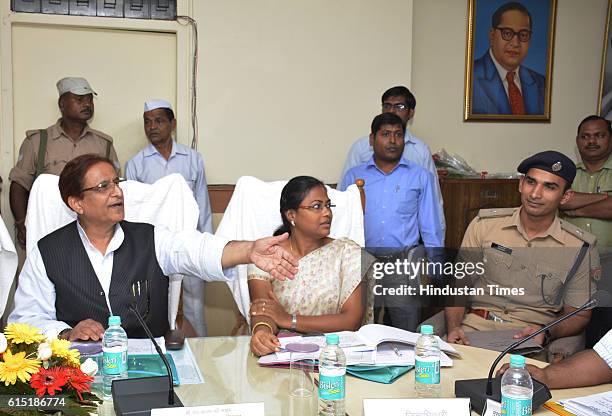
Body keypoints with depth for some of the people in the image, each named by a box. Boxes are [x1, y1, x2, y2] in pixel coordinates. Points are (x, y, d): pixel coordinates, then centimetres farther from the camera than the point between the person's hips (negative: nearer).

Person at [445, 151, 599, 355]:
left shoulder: (581, 248, 2)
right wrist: (453, 328, -11)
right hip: (474, 329, 1)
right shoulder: (484, 224, 5)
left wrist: (546, 333, -13)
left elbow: (579, 315, 8)